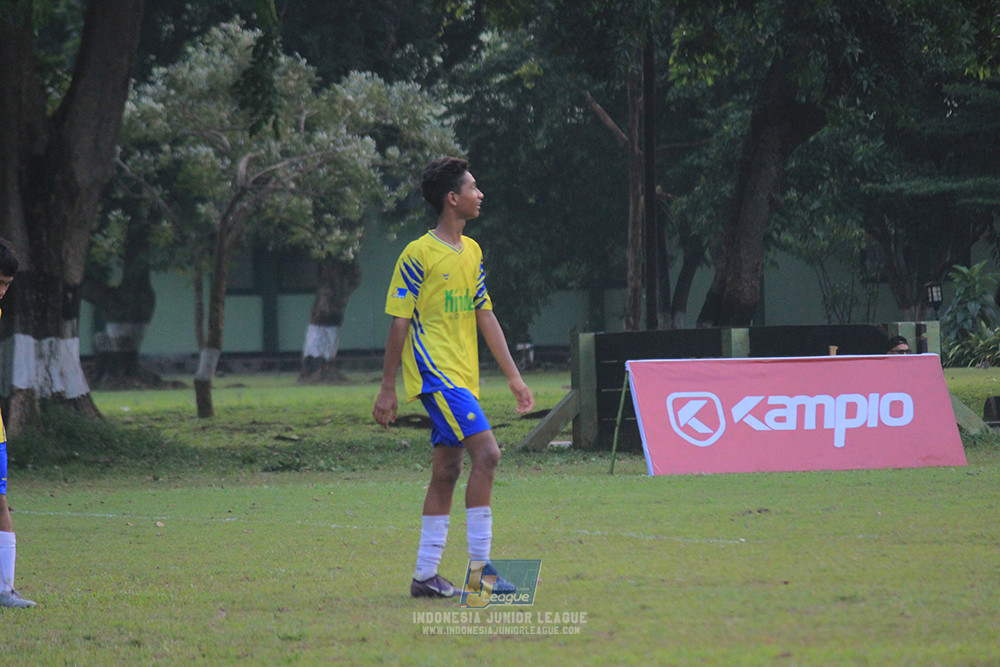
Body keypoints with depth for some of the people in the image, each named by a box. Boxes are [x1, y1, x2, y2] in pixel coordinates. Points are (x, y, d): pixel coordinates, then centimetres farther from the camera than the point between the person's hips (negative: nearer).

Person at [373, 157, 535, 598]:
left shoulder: (472, 252, 14)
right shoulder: (418, 255, -9)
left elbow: (485, 316, 19)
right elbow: (399, 323, -7)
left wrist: (513, 376, 16)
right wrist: (388, 389, -8)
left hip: (462, 378, 8)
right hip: (435, 371, -8)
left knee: (446, 471, 8)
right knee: (486, 452, -18)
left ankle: (425, 575, 12)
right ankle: (480, 566, -16)